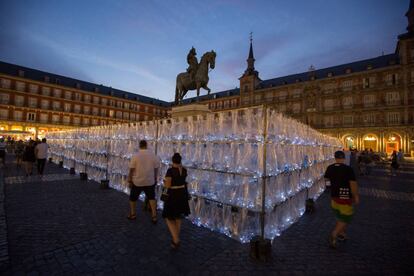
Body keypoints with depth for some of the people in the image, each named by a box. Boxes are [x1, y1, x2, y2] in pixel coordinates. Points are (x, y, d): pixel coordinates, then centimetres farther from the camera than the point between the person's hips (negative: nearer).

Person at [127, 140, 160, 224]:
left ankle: (133, 214, 37)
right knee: (152, 198, 15)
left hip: (137, 181, -1)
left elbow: (131, 170, -10)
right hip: (150, 181, 1)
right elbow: (156, 169, -2)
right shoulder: (153, 155, -7)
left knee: (133, 198, 22)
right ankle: (154, 216, 13)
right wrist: (155, 179, 11)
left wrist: (129, 181, 2)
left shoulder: (135, 156, -12)